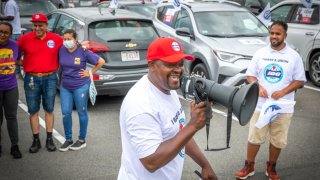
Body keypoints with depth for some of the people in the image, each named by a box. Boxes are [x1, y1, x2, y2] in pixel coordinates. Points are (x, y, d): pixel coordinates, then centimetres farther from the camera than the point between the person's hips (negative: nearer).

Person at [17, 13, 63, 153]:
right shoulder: (25, 39, -2)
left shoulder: (56, 39, -1)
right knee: (33, 111, 6)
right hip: (31, 79, 0)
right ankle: (36, 140, 17)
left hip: (50, 78, 0)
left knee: (49, 109, 9)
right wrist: (22, 64, 1)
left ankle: (49, 139, 20)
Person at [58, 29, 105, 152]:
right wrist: (65, 73, 8)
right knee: (66, 113, 4)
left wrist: (90, 73, -5)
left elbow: (101, 61, -6)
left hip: (81, 86, -4)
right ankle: (68, 139, 20)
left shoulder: (83, 52, -13)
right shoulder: (61, 50, -2)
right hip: (65, 86, 4)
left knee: (81, 113, 8)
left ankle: (82, 140, 20)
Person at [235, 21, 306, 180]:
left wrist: (283, 91, -16)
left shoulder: (294, 56, -1)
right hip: (260, 104, 0)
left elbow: (300, 81, 0)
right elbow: (250, 75, 6)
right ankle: (249, 166, 24)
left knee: (278, 141, 9)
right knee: (254, 138, 6)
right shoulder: (260, 53, 2)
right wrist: (258, 87, -15)